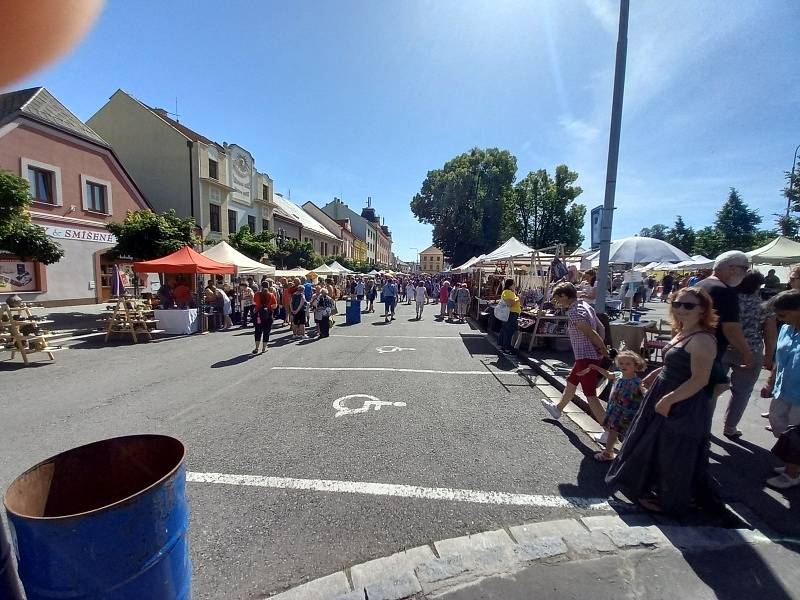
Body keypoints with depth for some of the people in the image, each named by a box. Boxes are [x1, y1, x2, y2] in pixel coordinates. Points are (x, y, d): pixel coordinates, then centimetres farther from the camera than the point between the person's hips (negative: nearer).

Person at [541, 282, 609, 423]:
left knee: (590, 395, -4)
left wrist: (605, 351, -9)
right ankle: (558, 408, 45)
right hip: (592, 355, 10)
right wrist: (601, 349, 4)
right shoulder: (585, 305, 10)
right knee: (571, 382, 26)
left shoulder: (573, 312, -20)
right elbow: (601, 328, 12)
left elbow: (592, 333, -23)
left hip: (586, 357, -10)